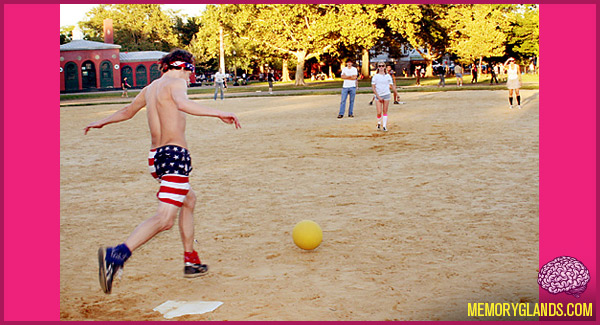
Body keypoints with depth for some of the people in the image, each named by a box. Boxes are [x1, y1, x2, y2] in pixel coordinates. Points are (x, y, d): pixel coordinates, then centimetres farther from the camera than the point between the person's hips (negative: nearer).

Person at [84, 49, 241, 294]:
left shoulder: (150, 88, 17)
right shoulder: (175, 83, -5)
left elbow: (127, 111, 33)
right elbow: (182, 104, -29)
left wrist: (102, 122, 51)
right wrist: (219, 114, -32)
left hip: (155, 155, 10)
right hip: (174, 153, -10)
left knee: (189, 200, 27)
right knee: (165, 218, -16)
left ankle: (191, 261, 30)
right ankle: (118, 254, -32)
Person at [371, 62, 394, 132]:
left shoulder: (388, 76, 6)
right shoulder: (375, 76, 0)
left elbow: (391, 85, 9)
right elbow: (373, 88, -2)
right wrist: (378, 97, -9)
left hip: (386, 95, 1)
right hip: (378, 95, -1)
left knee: (385, 111, 2)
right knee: (379, 112, -7)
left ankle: (384, 126, 8)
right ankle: (379, 124, 19)